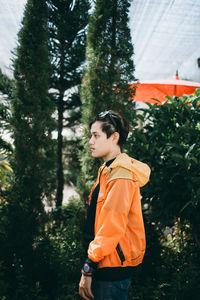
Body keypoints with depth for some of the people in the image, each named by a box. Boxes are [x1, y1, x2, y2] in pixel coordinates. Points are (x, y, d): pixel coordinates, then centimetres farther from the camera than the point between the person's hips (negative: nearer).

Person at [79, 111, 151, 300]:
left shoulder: (121, 176, -19)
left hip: (113, 269, -9)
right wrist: (91, 264, 17)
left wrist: (88, 269, -18)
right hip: (105, 264, 9)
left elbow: (111, 228, -23)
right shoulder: (107, 171, 13)